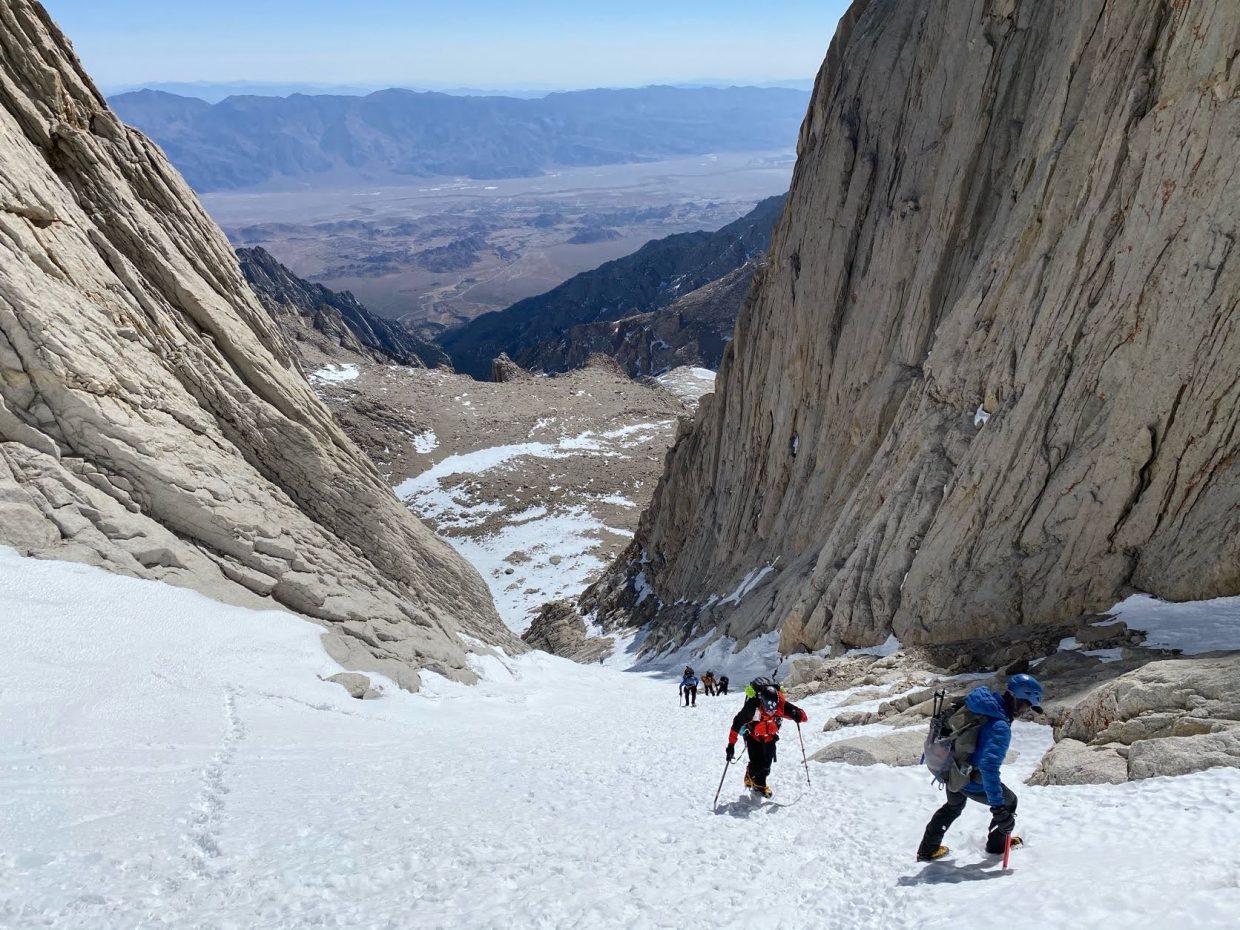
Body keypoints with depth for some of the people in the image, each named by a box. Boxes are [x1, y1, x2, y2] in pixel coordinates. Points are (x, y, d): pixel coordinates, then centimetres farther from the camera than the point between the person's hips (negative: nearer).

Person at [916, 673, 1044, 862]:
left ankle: (927, 849, 40)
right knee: (1009, 802, 21)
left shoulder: (976, 702, -7)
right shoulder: (1000, 727, -32)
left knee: (954, 805, 34)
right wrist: (998, 808, -36)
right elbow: (989, 766, -39)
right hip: (973, 782, -7)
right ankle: (997, 844, 40)